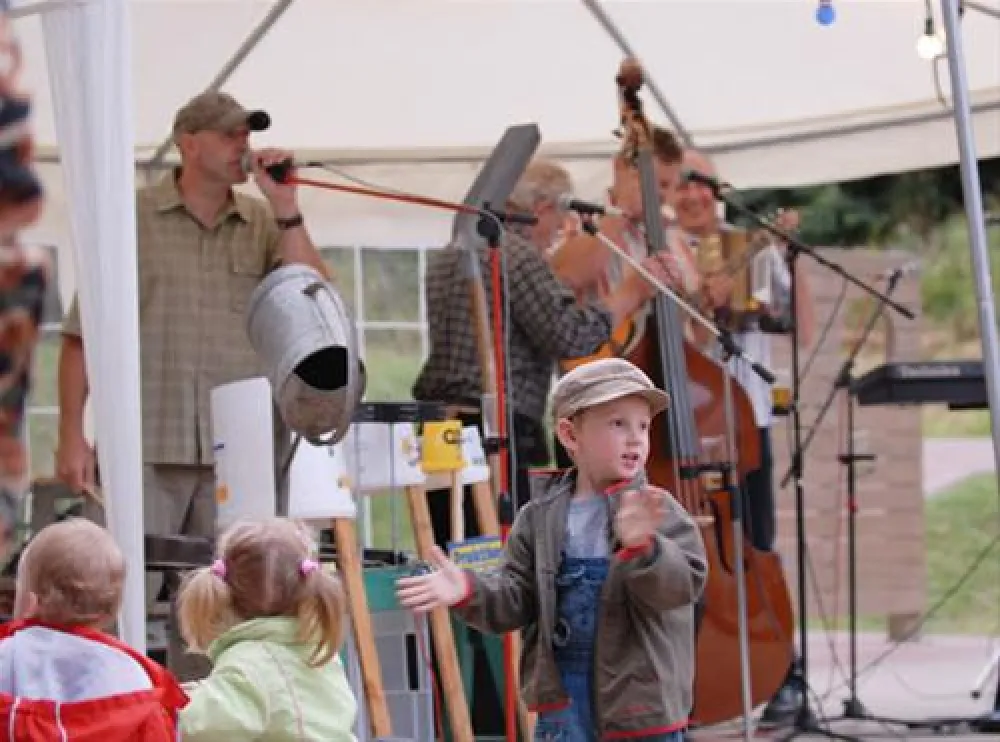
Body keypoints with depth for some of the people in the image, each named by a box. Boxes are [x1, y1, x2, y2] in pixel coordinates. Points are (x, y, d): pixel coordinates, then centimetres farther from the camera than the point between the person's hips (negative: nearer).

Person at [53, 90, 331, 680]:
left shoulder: (264, 225, 10)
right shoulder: (131, 219, 2)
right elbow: (82, 335, 2)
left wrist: (285, 207, -8)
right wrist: (72, 434, -4)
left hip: (234, 451, 3)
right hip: (147, 448, -3)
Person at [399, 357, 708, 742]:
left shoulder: (656, 511, -7)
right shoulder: (540, 517, 3)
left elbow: (685, 581, -20)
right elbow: (516, 598, 4)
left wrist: (641, 547, -41)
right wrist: (469, 590, -17)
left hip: (640, 697, -3)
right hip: (563, 698, 3)